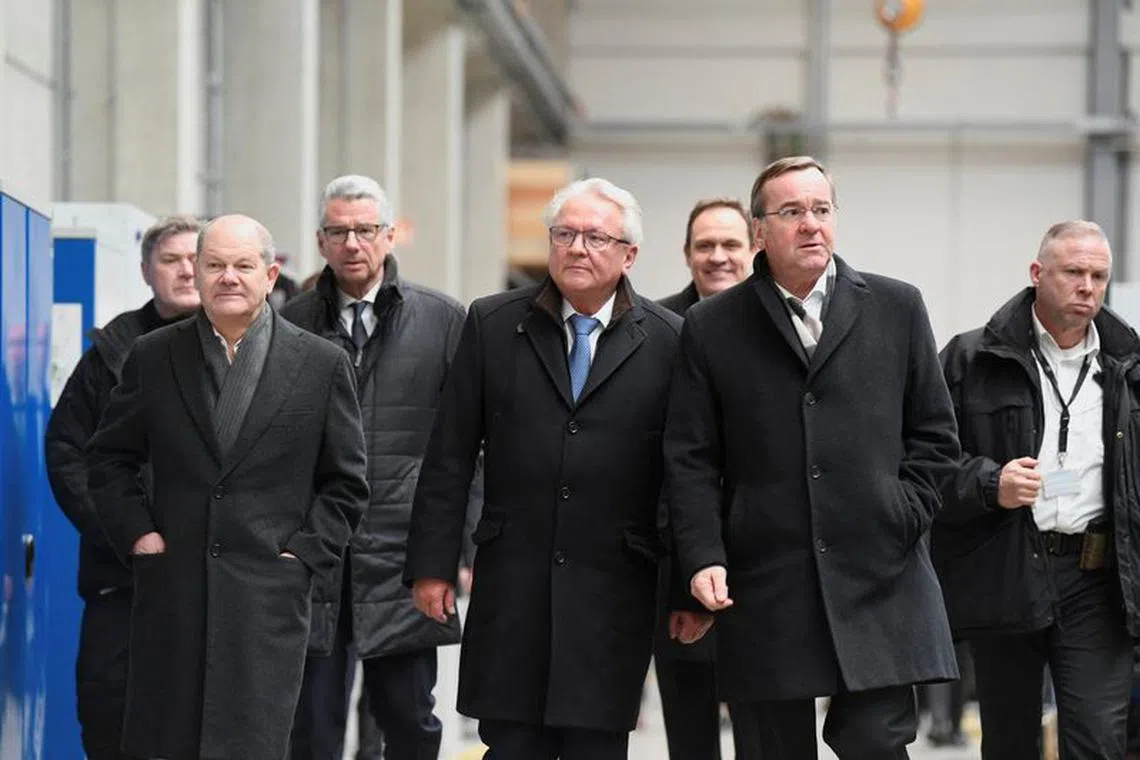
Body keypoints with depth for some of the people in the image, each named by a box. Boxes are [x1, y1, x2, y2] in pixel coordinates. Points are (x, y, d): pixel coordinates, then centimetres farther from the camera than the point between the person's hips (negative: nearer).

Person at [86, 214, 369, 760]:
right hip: (171, 589, 2)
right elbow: (108, 459, 14)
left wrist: (304, 553, -2)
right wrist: (136, 533, 1)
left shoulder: (322, 365, 5)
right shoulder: (153, 357, 8)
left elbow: (346, 483, 9)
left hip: (268, 590, -2)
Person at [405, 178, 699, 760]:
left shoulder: (669, 341, 1)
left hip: (614, 596, -1)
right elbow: (449, 459, 6)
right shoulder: (492, 325, 5)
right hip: (511, 587, 1)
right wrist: (431, 564, 2)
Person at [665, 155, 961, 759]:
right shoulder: (711, 328, 7)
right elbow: (690, 459, 4)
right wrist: (703, 556, -7)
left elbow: (935, 435, 11)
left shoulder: (896, 308, 9)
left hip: (878, 579, 0)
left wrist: (902, 518, -2)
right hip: (765, 589, 0)